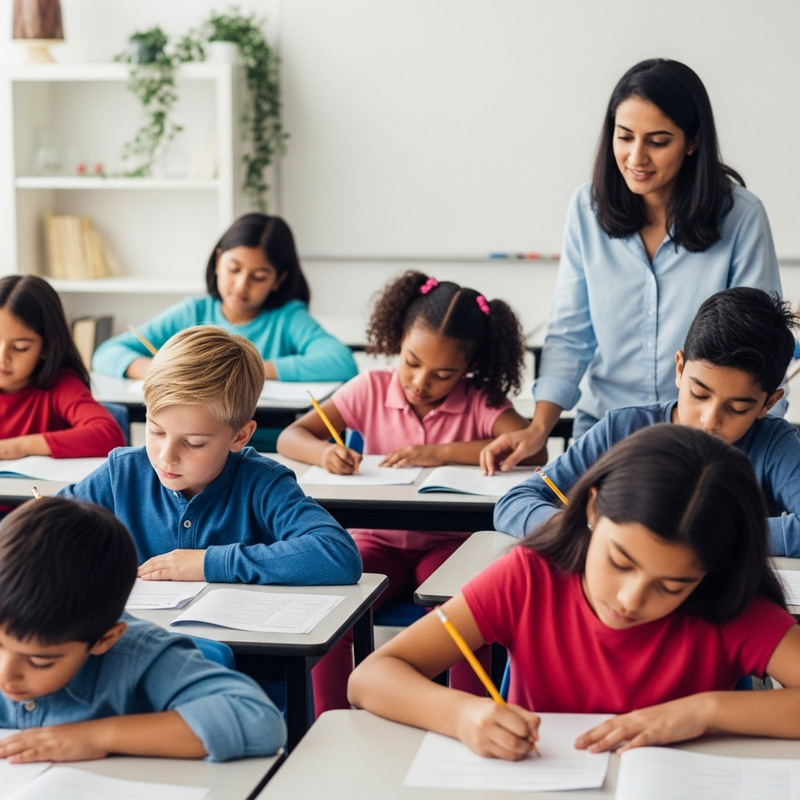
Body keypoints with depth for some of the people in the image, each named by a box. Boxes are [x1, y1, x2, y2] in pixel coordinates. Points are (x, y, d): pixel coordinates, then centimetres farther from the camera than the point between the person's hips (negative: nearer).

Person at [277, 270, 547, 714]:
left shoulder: (480, 401, -5)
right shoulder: (372, 389, 0)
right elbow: (290, 437, -2)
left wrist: (442, 452, -28)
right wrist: (324, 452, -28)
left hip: (447, 542, -1)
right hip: (379, 541, 2)